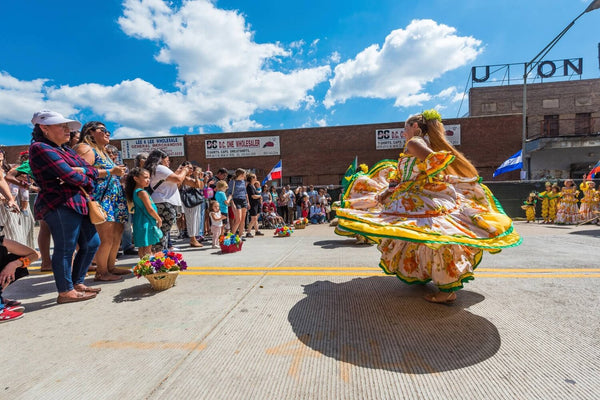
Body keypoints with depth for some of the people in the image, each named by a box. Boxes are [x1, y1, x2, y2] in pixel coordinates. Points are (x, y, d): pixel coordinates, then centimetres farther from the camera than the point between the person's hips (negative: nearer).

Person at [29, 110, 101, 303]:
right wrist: (88, 182, 1)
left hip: (77, 204, 9)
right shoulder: (41, 148, -7)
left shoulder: (66, 150, 20)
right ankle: (66, 292, 9)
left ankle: (77, 283, 26)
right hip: (60, 206, -9)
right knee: (65, 249, -3)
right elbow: (70, 176, -18)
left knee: (91, 243, 13)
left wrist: (80, 171, -11)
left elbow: (93, 171, 11)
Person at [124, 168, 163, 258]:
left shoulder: (135, 191, 13)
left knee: (141, 247, 14)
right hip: (146, 223, -9)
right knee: (147, 248, -6)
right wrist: (159, 219, -5)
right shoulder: (143, 192, -15)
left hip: (139, 222, 9)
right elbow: (150, 210, -17)